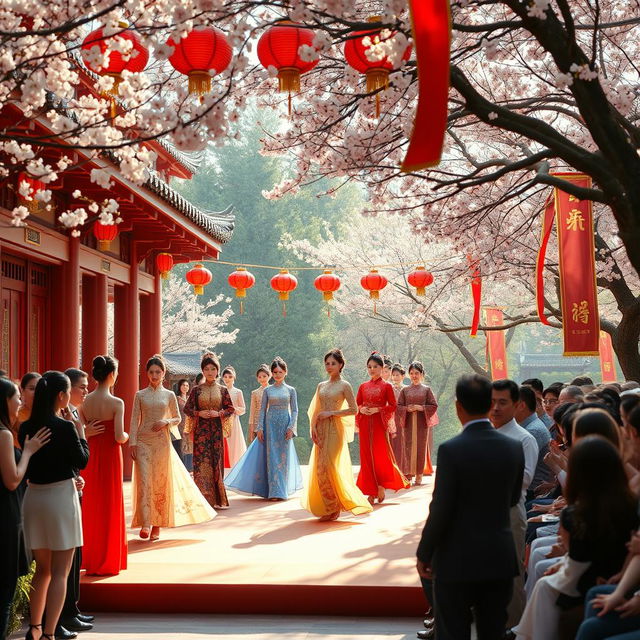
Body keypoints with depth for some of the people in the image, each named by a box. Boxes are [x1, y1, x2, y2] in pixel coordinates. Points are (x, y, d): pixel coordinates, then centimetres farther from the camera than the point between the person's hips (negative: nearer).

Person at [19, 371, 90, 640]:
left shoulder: (26, 428, 0)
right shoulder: (65, 428, -16)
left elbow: (26, 465, 10)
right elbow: (82, 461, -6)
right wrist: (81, 435, 7)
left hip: (33, 497, 6)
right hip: (60, 496, -6)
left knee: (42, 568, 20)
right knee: (59, 572, 1)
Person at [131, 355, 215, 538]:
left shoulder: (169, 395, 6)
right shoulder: (140, 395, 6)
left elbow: (177, 418, 12)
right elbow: (135, 420, 4)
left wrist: (166, 422, -8)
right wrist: (132, 442, -5)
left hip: (162, 442, 1)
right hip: (143, 441, -1)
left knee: (160, 482, 4)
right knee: (144, 480, -10)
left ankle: (157, 524, 13)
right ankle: (145, 524, -13)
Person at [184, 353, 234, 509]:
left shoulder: (222, 390, 6)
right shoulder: (196, 390, 3)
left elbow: (231, 408, 8)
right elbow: (187, 408, 5)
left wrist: (219, 413, -9)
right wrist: (199, 413, -11)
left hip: (216, 430, 1)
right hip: (201, 430, -1)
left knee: (216, 460, 2)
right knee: (201, 461, -6)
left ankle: (217, 498, 9)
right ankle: (204, 498, -6)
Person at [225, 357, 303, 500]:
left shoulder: (291, 390, 5)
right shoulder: (267, 390, 7)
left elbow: (294, 410, 2)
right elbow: (262, 410, 5)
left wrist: (291, 427, -9)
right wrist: (260, 428, -3)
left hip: (285, 425, 0)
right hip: (270, 424, 0)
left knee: (283, 455, 2)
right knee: (271, 456, -3)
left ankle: (281, 490, 8)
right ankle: (274, 491, -1)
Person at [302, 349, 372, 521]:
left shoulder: (344, 386, -2)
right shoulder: (321, 386, 13)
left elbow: (354, 410, -7)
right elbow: (316, 410, 15)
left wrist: (331, 413, -11)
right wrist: (313, 427, 0)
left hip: (335, 429, -6)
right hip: (321, 430, 6)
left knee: (327, 467, -9)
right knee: (320, 468, 4)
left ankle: (333, 508, 2)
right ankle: (325, 507, 12)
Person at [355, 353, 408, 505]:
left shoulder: (386, 386, 0)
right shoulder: (363, 386, 10)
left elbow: (393, 406, -4)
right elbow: (356, 404, 14)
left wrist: (377, 409, -14)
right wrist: (361, 409, -7)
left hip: (380, 425, -3)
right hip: (365, 425, 3)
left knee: (380, 455, -3)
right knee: (367, 457, 1)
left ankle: (381, 487, 14)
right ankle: (371, 492, 6)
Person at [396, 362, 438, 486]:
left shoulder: (426, 390, 4)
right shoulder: (405, 390, 7)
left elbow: (434, 406, 1)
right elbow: (398, 406, 6)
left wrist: (420, 408, -12)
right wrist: (407, 409, -13)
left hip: (422, 423, -1)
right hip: (408, 423, 1)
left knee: (421, 447, 0)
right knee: (408, 447, -2)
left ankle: (419, 475, 5)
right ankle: (408, 474, 1)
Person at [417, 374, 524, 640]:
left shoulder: (451, 450, -16)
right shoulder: (514, 447, -2)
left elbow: (440, 510, -15)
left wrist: (424, 554, -4)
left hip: (458, 560, -4)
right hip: (500, 558, 5)